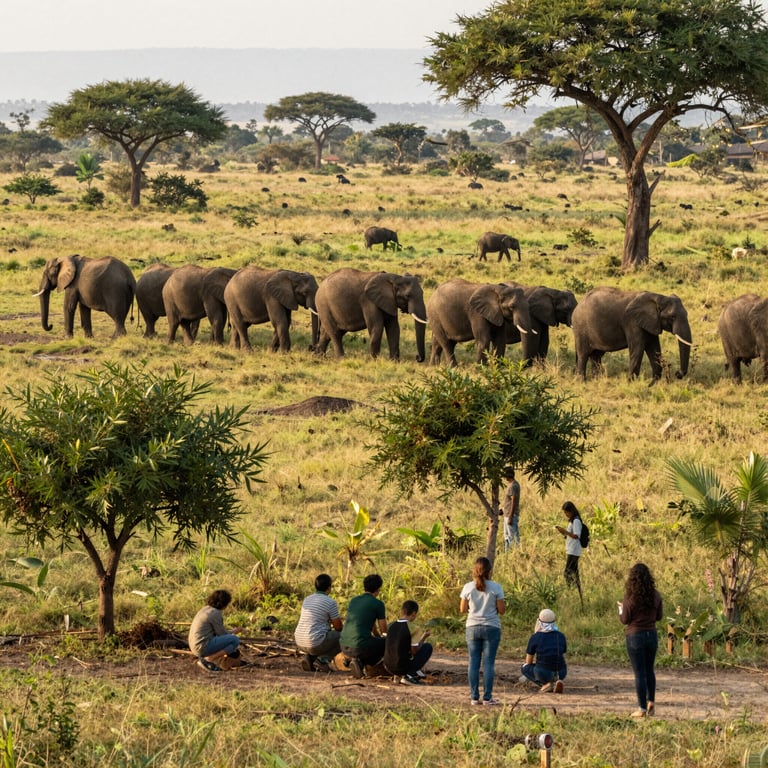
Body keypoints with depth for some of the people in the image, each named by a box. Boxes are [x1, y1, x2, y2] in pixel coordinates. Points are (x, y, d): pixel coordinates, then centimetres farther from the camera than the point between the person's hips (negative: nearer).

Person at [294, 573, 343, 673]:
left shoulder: (307, 599, 12)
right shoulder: (331, 602, -9)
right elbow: (338, 627, -1)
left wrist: (332, 620, 35)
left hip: (300, 643, 7)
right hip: (316, 644, -7)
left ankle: (309, 658, 11)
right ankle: (323, 659, -4)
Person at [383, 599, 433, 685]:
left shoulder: (391, 626, 5)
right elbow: (415, 651, -9)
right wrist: (423, 638, 8)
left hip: (388, 668, 7)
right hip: (404, 668, -7)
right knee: (428, 647, 10)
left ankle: (400, 675, 16)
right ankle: (410, 676, -1)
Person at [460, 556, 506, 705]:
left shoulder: (468, 587, -2)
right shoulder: (496, 587, -7)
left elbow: (463, 609, 4)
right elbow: (502, 609, -5)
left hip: (472, 627, 2)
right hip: (491, 628, -2)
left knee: (473, 663, 6)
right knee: (488, 663, 1)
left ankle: (474, 697, 5)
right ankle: (487, 697, 1)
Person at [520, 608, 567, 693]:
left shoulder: (534, 638, -3)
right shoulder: (561, 636, 7)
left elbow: (528, 662, 7)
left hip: (543, 673, -4)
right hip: (560, 673, 4)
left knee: (525, 668, 28)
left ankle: (545, 683, 0)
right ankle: (556, 682, 5)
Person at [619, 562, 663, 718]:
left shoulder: (630, 597, -15)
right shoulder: (655, 595, -3)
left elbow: (625, 620, -10)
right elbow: (659, 616, 6)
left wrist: (621, 610, 10)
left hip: (635, 636, -4)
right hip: (652, 634, 4)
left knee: (639, 673, 3)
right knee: (649, 670, 22)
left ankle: (642, 708, 6)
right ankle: (651, 702, 21)